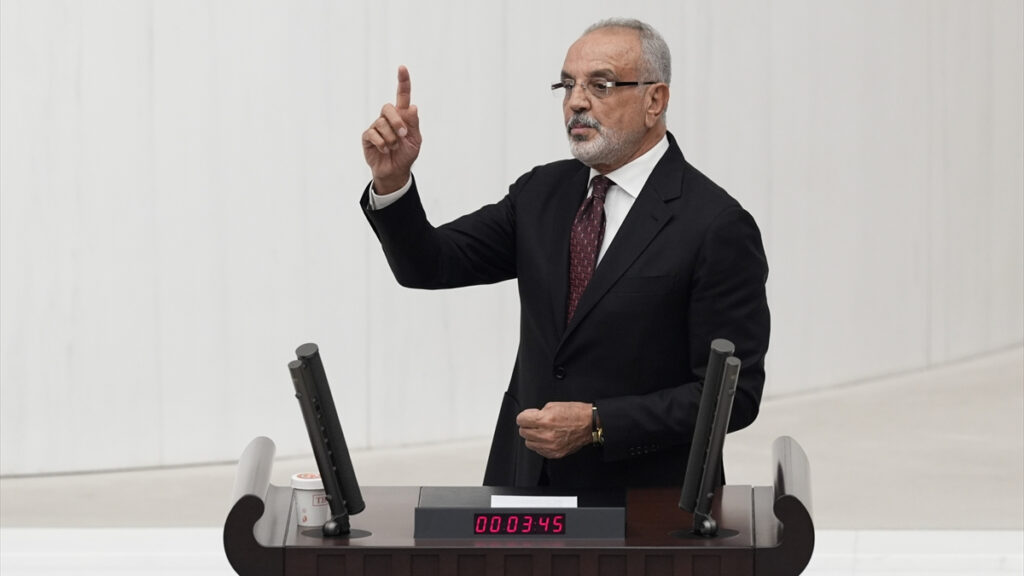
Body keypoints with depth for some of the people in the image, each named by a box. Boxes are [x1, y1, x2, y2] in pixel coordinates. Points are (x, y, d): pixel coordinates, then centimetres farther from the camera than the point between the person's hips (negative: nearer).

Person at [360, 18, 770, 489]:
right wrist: (392, 181, -12)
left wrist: (597, 425, -17)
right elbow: (429, 266, 5)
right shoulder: (543, 192, 10)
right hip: (527, 477, 5)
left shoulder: (717, 226, -10)